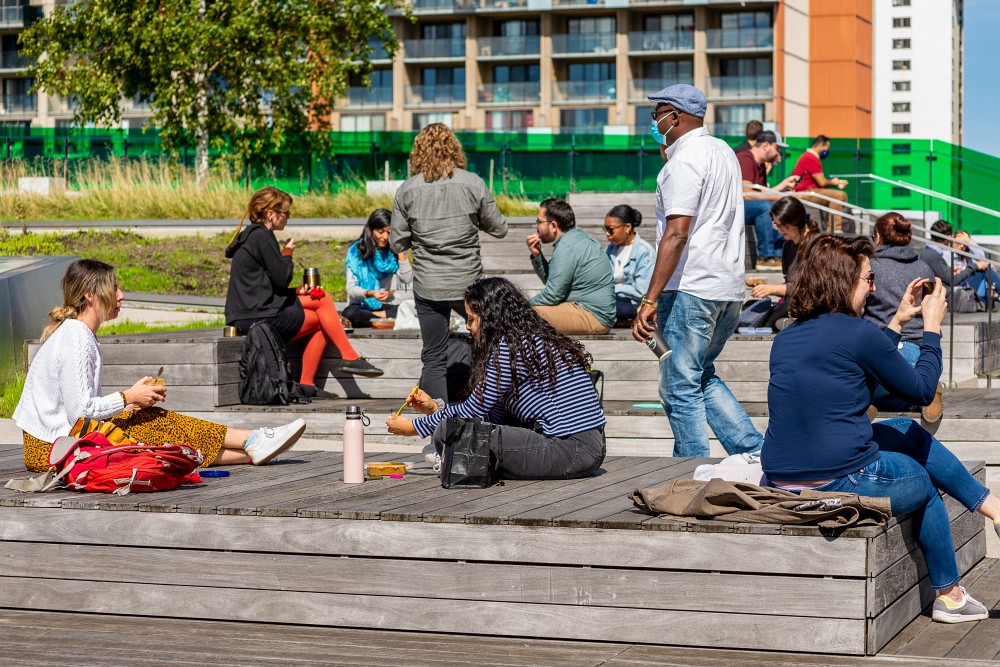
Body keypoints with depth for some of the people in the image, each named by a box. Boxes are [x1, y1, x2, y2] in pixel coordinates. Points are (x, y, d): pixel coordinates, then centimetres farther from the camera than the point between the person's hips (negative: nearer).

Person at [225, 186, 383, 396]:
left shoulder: (251, 235, 20)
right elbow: (282, 277, -13)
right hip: (259, 318, -10)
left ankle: (306, 384, 1)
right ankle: (350, 357, 2)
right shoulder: (262, 237, -12)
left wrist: (295, 292, 8)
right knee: (322, 300, -2)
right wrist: (287, 253, 5)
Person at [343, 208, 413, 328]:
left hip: (390, 305, 1)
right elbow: (351, 289, -8)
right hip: (363, 305, -1)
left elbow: (407, 279, -7)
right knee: (349, 313, -37)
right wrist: (370, 293, -28)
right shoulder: (356, 251, -2)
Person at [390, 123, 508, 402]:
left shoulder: (407, 190, -4)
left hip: (427, 287, 1)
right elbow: (499, 229, 3)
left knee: (434, 359, 7)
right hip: (468, 283, 0)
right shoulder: (473, 184, -6)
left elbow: (397, 243, 1)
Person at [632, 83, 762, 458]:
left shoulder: (684, 160, -12)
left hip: (691, 287, -9)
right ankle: (754, 451, 11)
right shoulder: (724, 152, 14)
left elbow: (677, 234, -21)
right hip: (731, 288, 9)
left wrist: (650, 300, -23)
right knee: (701, 377, 20)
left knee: (679, 387, -1)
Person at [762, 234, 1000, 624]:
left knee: (910, 433, 26)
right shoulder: (856, 332, -13)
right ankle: (949, 595, 41)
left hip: (781, 486, 7)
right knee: (924, 485, 25)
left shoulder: (786, 338, 10)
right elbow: (922, 391, 0)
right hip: (842, 483, -7)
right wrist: (932, 327, 12)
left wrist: (897, 322, 31)